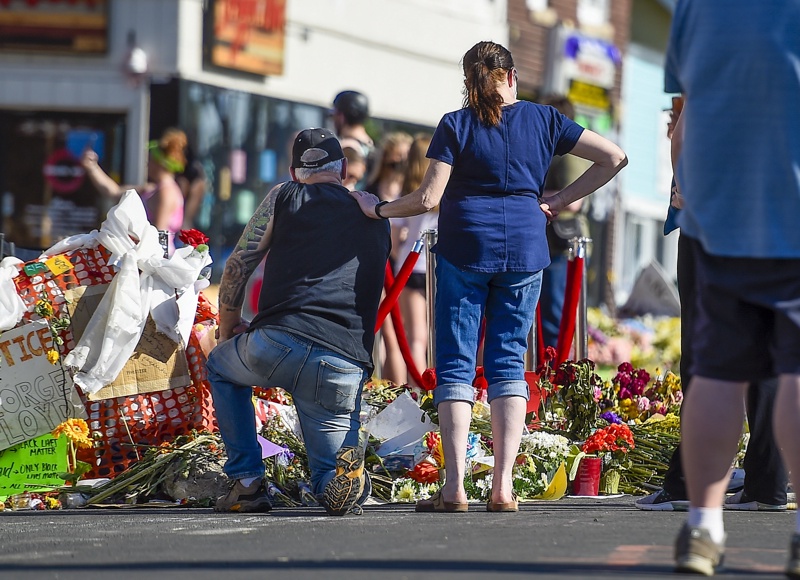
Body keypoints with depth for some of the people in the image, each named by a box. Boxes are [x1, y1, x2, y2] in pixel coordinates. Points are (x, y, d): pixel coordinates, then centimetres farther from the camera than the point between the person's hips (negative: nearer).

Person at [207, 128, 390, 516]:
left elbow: (237, 267, 18)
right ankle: (347, 470, -21)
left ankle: (246, 482, 21)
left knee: (220, 365, 34)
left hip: (273, 348, -2)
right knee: (333, 489, 16)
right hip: (346, 364, 2)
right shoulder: (376, 219, 23)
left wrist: (228, 327, 34)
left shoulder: (285, 197, 13)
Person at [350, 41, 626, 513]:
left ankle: (456, 486, -9)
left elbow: (428, 199, -6)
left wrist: (378, 209, 10)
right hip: (525, 251, 2)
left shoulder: (455, 126, -1)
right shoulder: (543, 120, 7)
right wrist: (560, 203, 8)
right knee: (509, 361, 6)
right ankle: (503, 487, -4)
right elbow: (614, 158, 5)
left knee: (456, 363, 1)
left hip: (464, 248, -2)